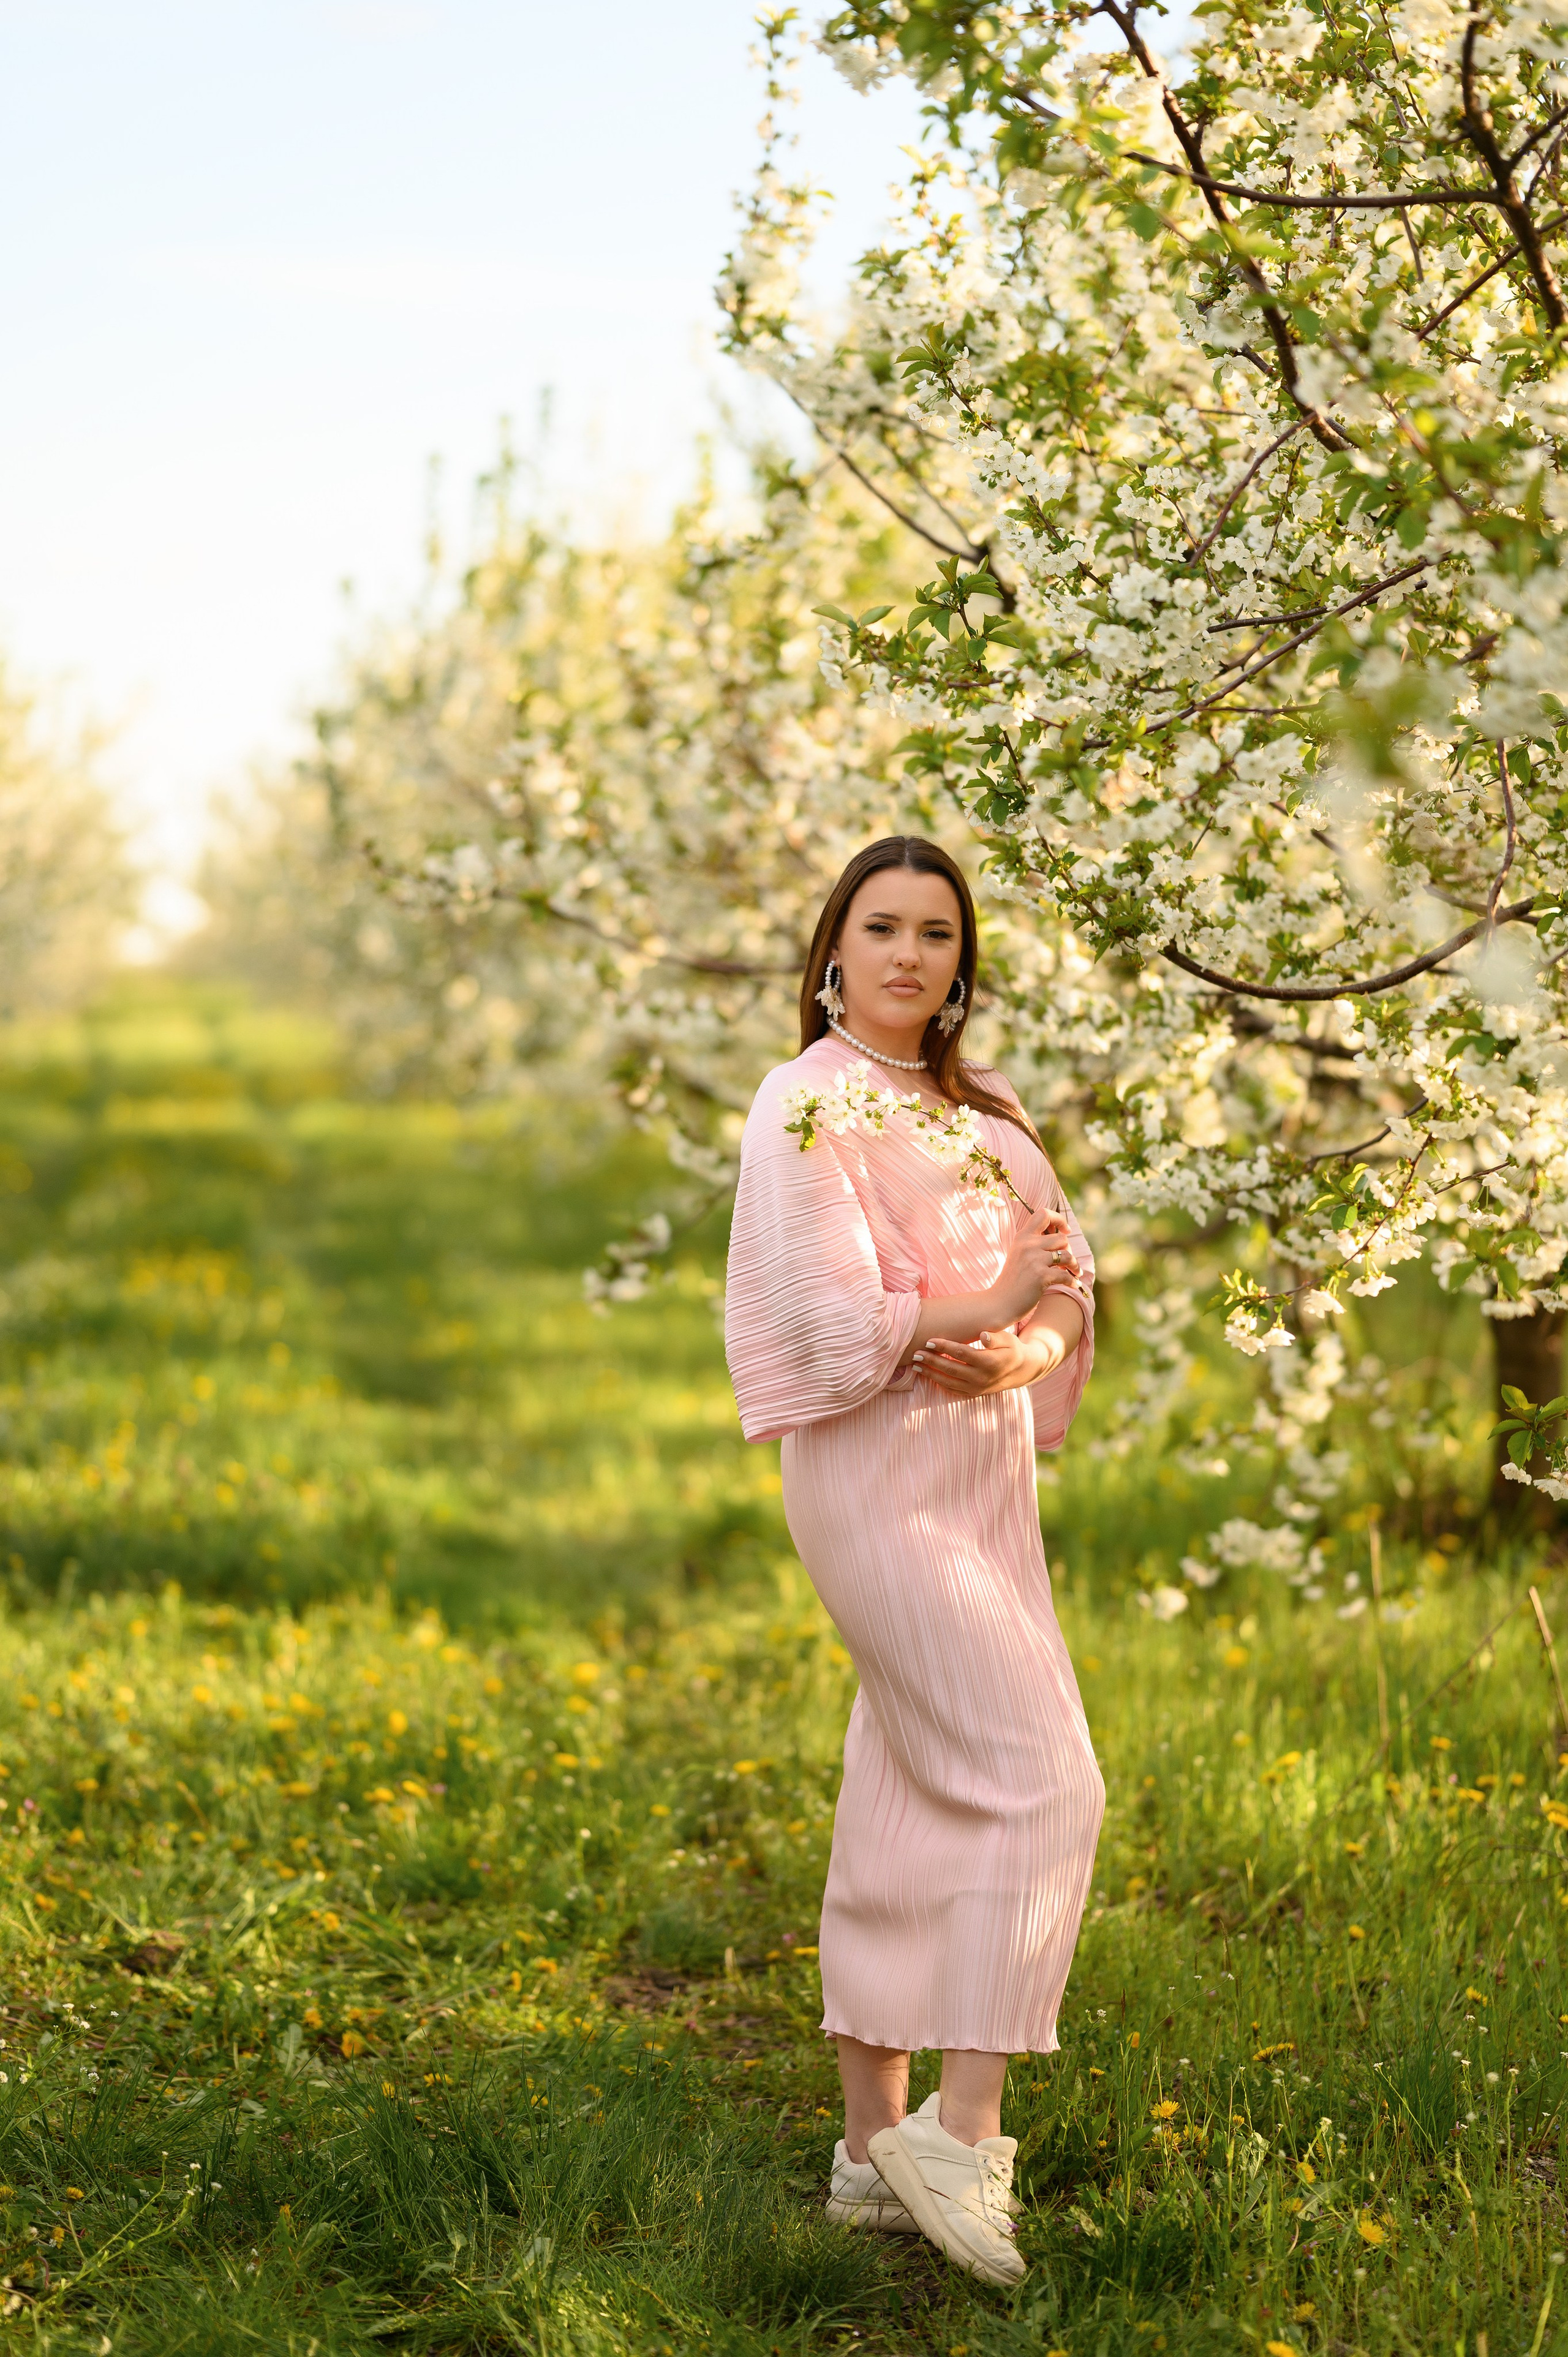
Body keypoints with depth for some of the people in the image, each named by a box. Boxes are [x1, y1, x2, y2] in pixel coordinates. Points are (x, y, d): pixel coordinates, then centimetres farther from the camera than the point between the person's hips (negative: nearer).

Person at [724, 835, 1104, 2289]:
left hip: (985, 1473, 8)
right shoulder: (804, 1105, -8)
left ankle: (876, 2143, 15)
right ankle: (962, 2130, -10)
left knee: (909, 1810, 9)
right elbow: (827, 1318, -17)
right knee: (1040, 1782, -14)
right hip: (880, 1476, -8)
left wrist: (1018, 1351, -11)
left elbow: (1066, 1281, 9)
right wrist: (983, 1302, -12)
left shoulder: (977, 1111, 16)